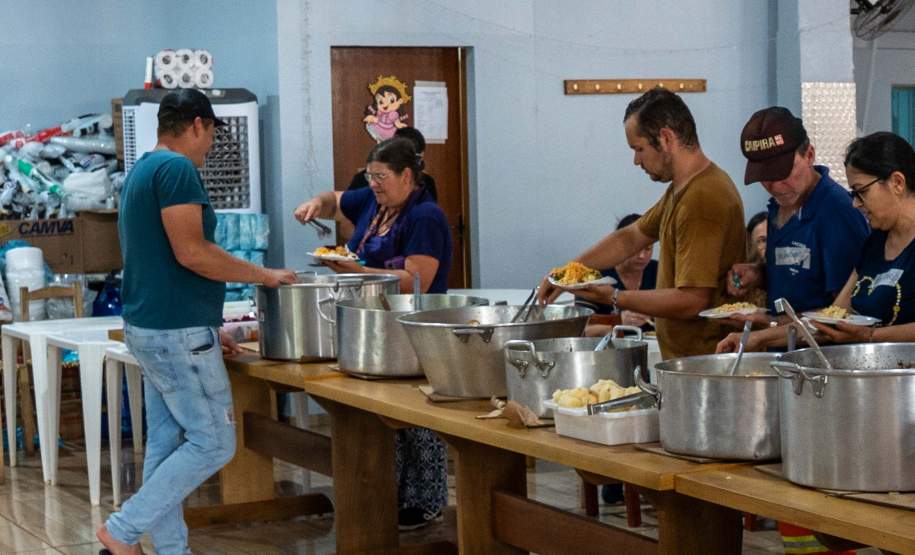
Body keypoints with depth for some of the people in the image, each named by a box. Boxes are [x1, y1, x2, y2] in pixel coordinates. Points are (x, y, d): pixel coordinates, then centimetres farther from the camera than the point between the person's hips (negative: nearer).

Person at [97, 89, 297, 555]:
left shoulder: (142, 171, 17)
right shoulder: (177, 168, -14)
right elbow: (191, 253, -22)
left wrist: (206, 327, 24)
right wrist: (263, 275, -10)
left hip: (148, 326, 10)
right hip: (178, 333, -10)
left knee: (166, 444, 11)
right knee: (213, 442, -4)